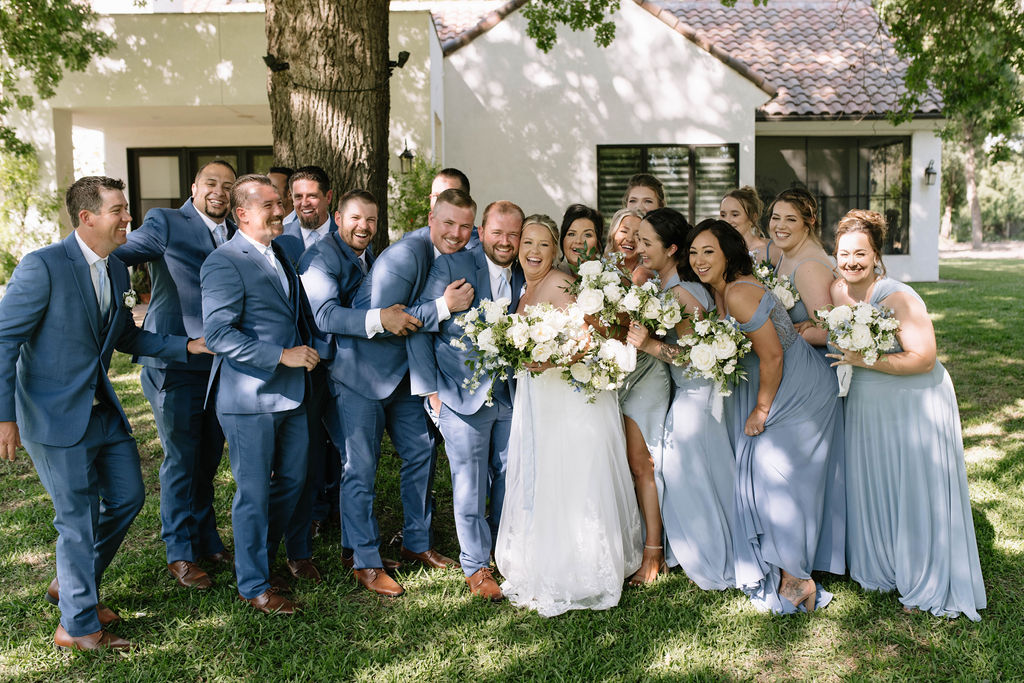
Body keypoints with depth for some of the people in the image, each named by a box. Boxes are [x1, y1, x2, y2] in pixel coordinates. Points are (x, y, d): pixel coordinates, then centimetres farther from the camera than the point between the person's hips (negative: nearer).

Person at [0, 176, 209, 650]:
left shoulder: (117, 271, 7)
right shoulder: (43, 266, -17)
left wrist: (187, 346, 5)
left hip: (102, 410, 8)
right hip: (56, 415, -8)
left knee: (128, 496, 14)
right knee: (78, 519, 1)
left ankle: (71, 583, 37)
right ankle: (78, 625, 20)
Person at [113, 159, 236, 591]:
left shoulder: (237, 235, 12)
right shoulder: (165, 224, -4)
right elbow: (116, 255, -9)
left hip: (219, 364, 5)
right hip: (176, 365, -5)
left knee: (208, 458, 16)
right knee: (181, 459, 4)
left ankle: (207, 541, 31)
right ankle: (180, 554, 20)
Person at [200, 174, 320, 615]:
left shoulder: (279, 254, 14)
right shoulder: (225, 262, -13)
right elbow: (219, 335, -21)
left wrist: (308, 350, 12)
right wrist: (282, 355, -23)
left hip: (291, 394, 8)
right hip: (249, 397, -8)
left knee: (293, 480, 17)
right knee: (254, 492, 4)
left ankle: (262, 553, 40)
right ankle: (254, 585, 21)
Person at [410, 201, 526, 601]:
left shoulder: (526, 277, 4)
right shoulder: (450, 266, -9)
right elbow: (419, 328, -7)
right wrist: (429, 387, -9)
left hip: (511, 397, 4)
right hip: (462, 396, -4)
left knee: (509, 480, 13)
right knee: (470, 485, 4)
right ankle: (476, 565, 21)